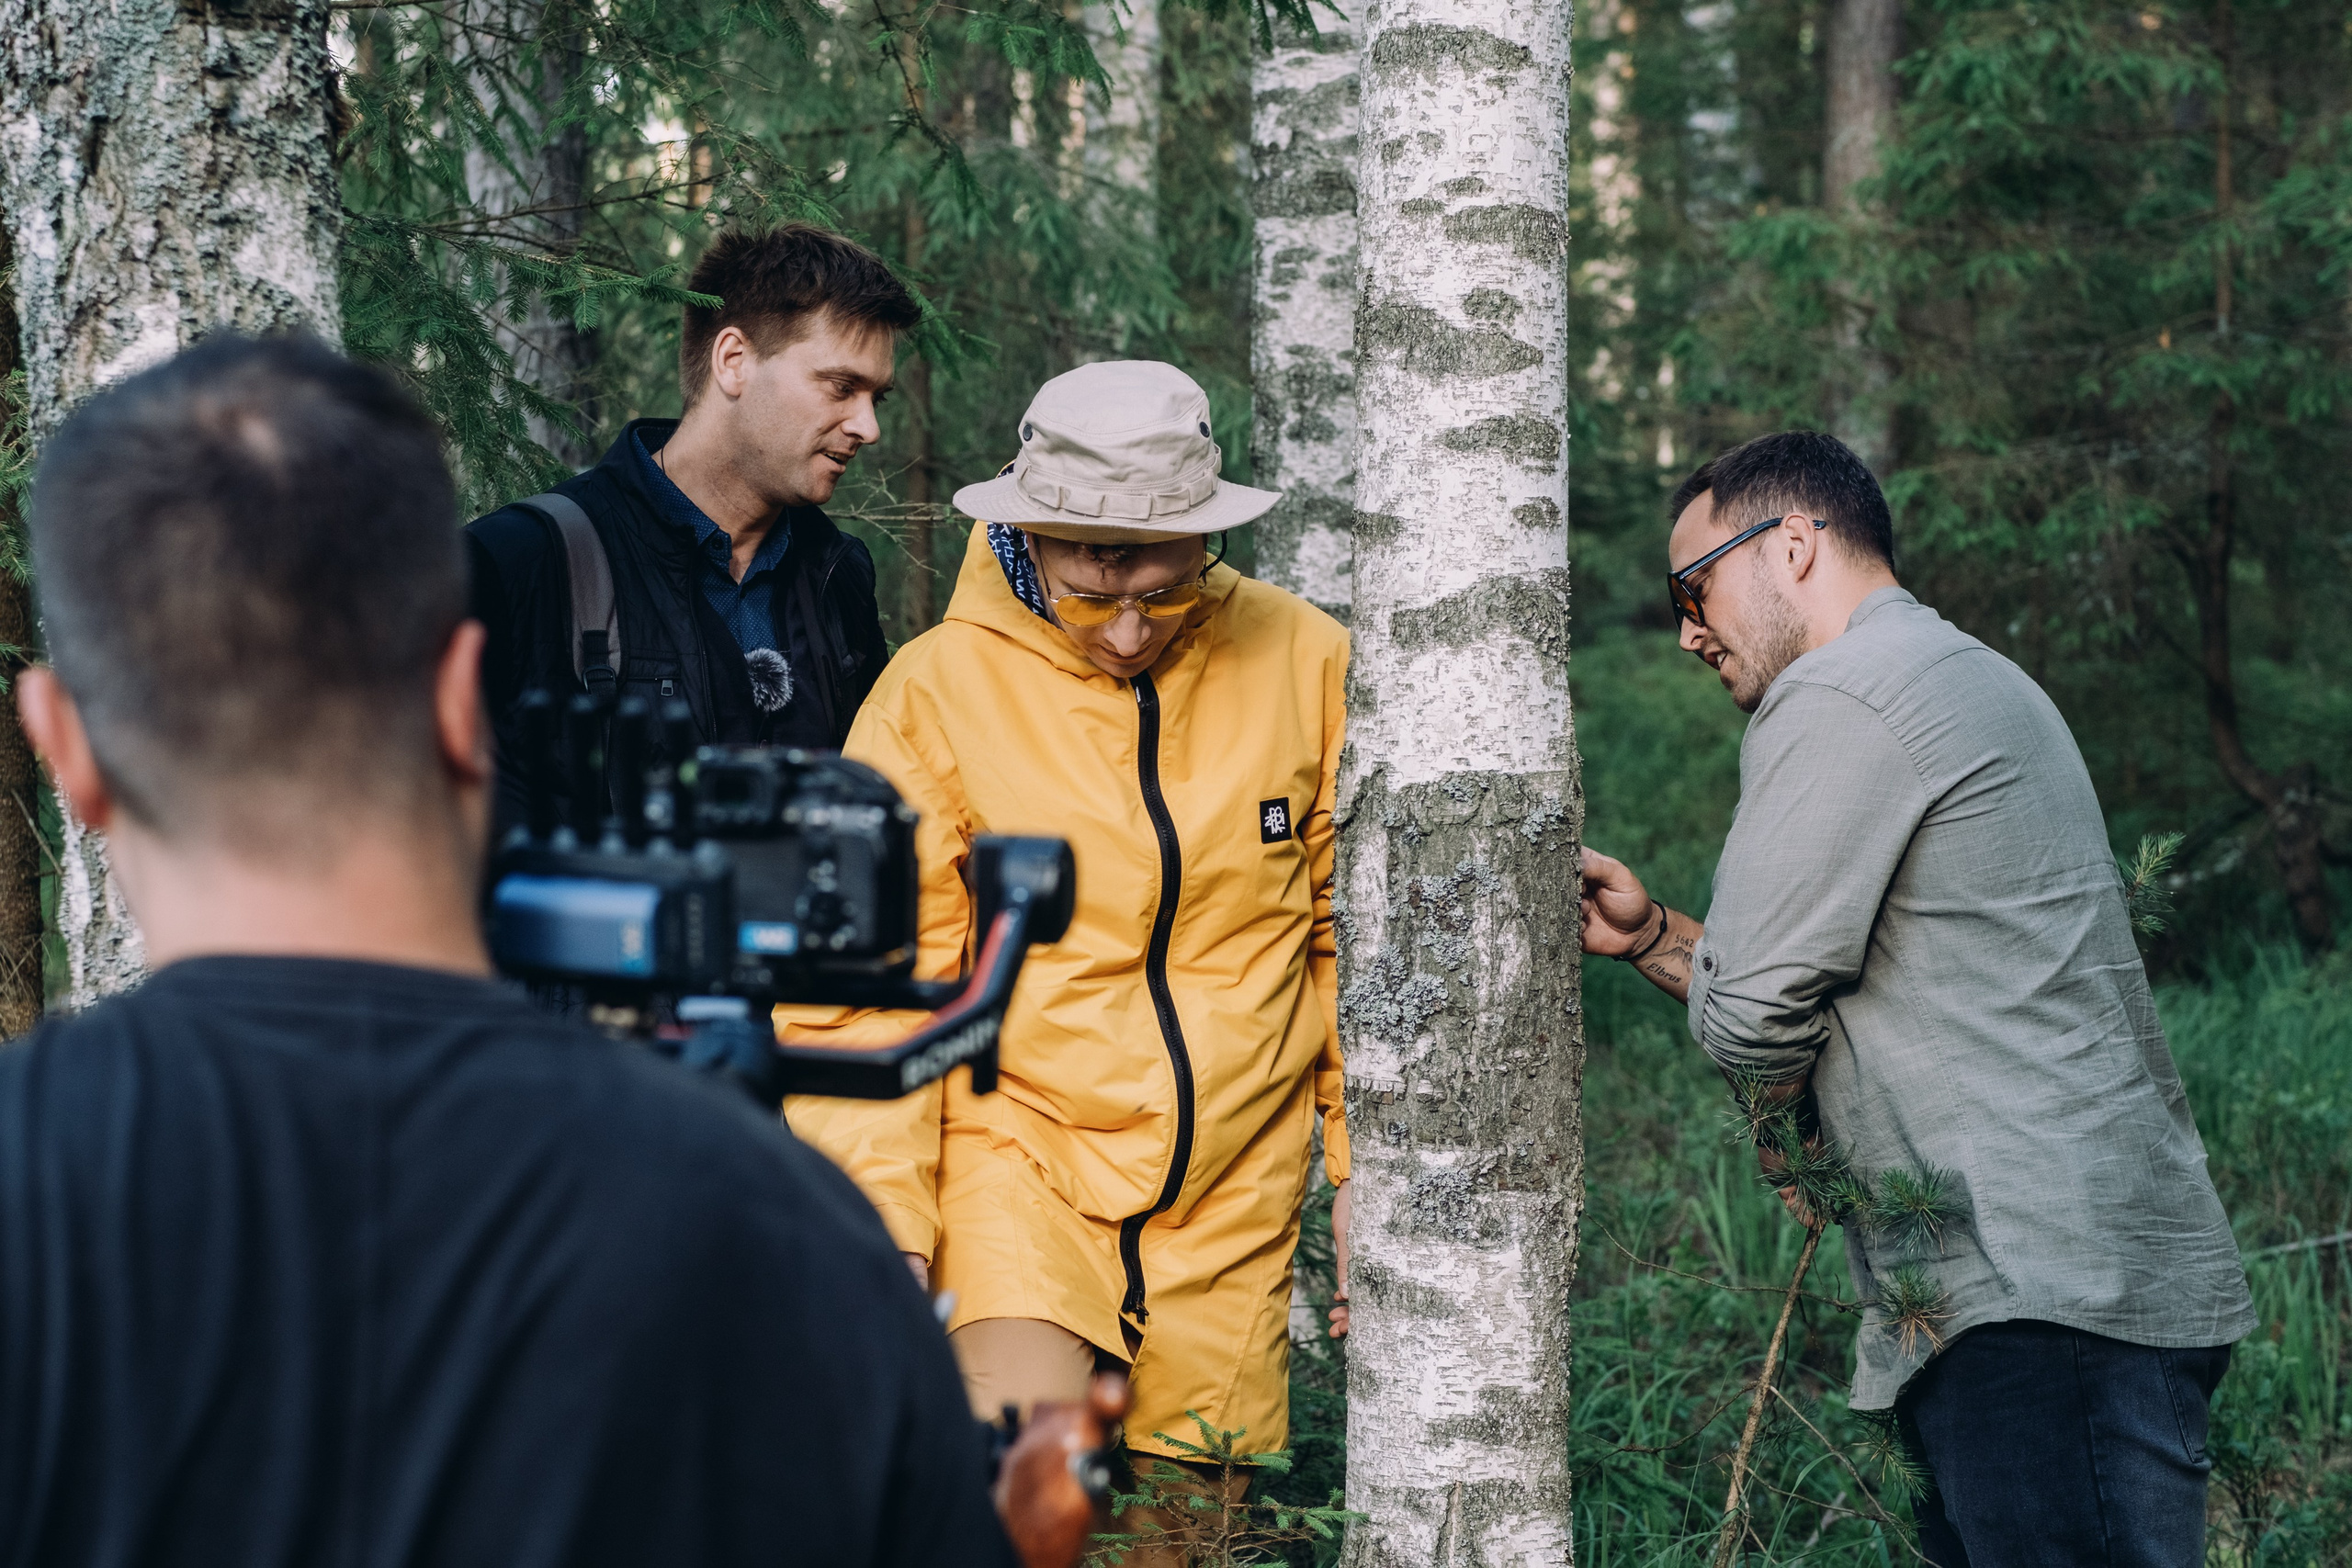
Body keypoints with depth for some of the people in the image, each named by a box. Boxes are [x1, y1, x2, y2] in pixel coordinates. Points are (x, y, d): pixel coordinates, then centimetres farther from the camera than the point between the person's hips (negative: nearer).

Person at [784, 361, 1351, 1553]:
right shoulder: (937, 691, -7)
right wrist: (882, 1219, -12)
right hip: (1022, 1151, -2)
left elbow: (1353, 937, 8)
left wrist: (1365, 1161, 8)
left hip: (1237, 1190, 3)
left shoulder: (1302, 663, -1)